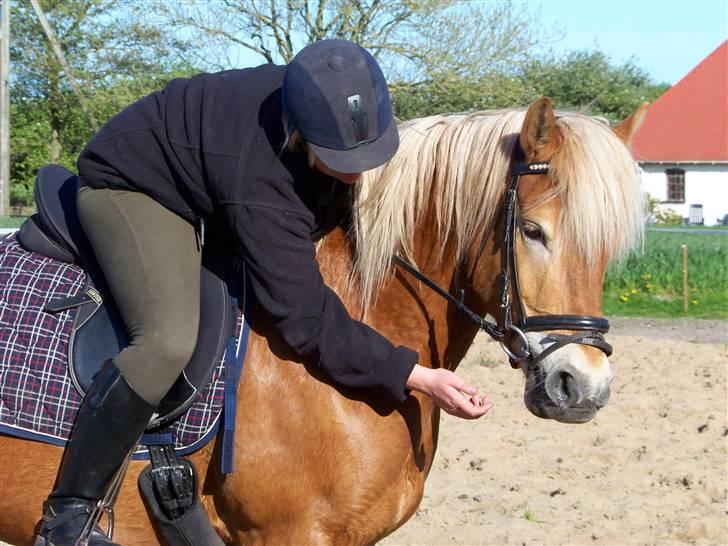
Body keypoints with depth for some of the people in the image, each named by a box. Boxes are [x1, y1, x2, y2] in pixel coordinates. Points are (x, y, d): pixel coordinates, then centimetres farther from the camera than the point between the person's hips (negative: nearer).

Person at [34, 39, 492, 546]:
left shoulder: (335, 108, -22)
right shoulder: (261, 185, -42)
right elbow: (307, 318, -39)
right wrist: (416, 376, -41)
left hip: (203, 174, 9)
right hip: (129, 186, -9)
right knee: (169, 341, -31)